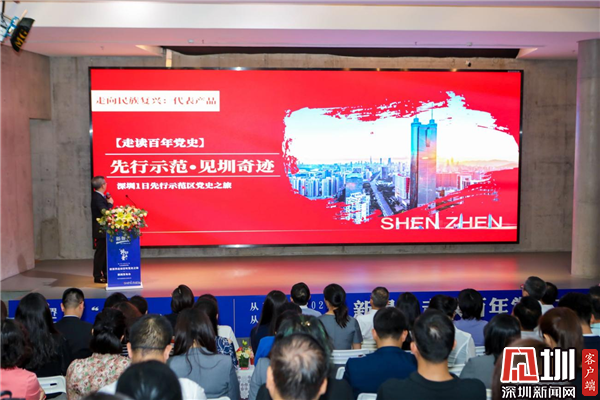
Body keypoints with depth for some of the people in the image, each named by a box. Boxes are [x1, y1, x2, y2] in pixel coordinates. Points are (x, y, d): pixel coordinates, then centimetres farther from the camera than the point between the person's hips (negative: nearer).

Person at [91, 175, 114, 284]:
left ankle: (105, 274, 25)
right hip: (100, 230, -10)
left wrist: (108, 203, 1)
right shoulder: (97, 198, -19)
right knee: (100, 252, -3)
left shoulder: (99, 197, 11)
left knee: (105, 252, 16)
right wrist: (110, 203, -13)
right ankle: (98, 276, 5)